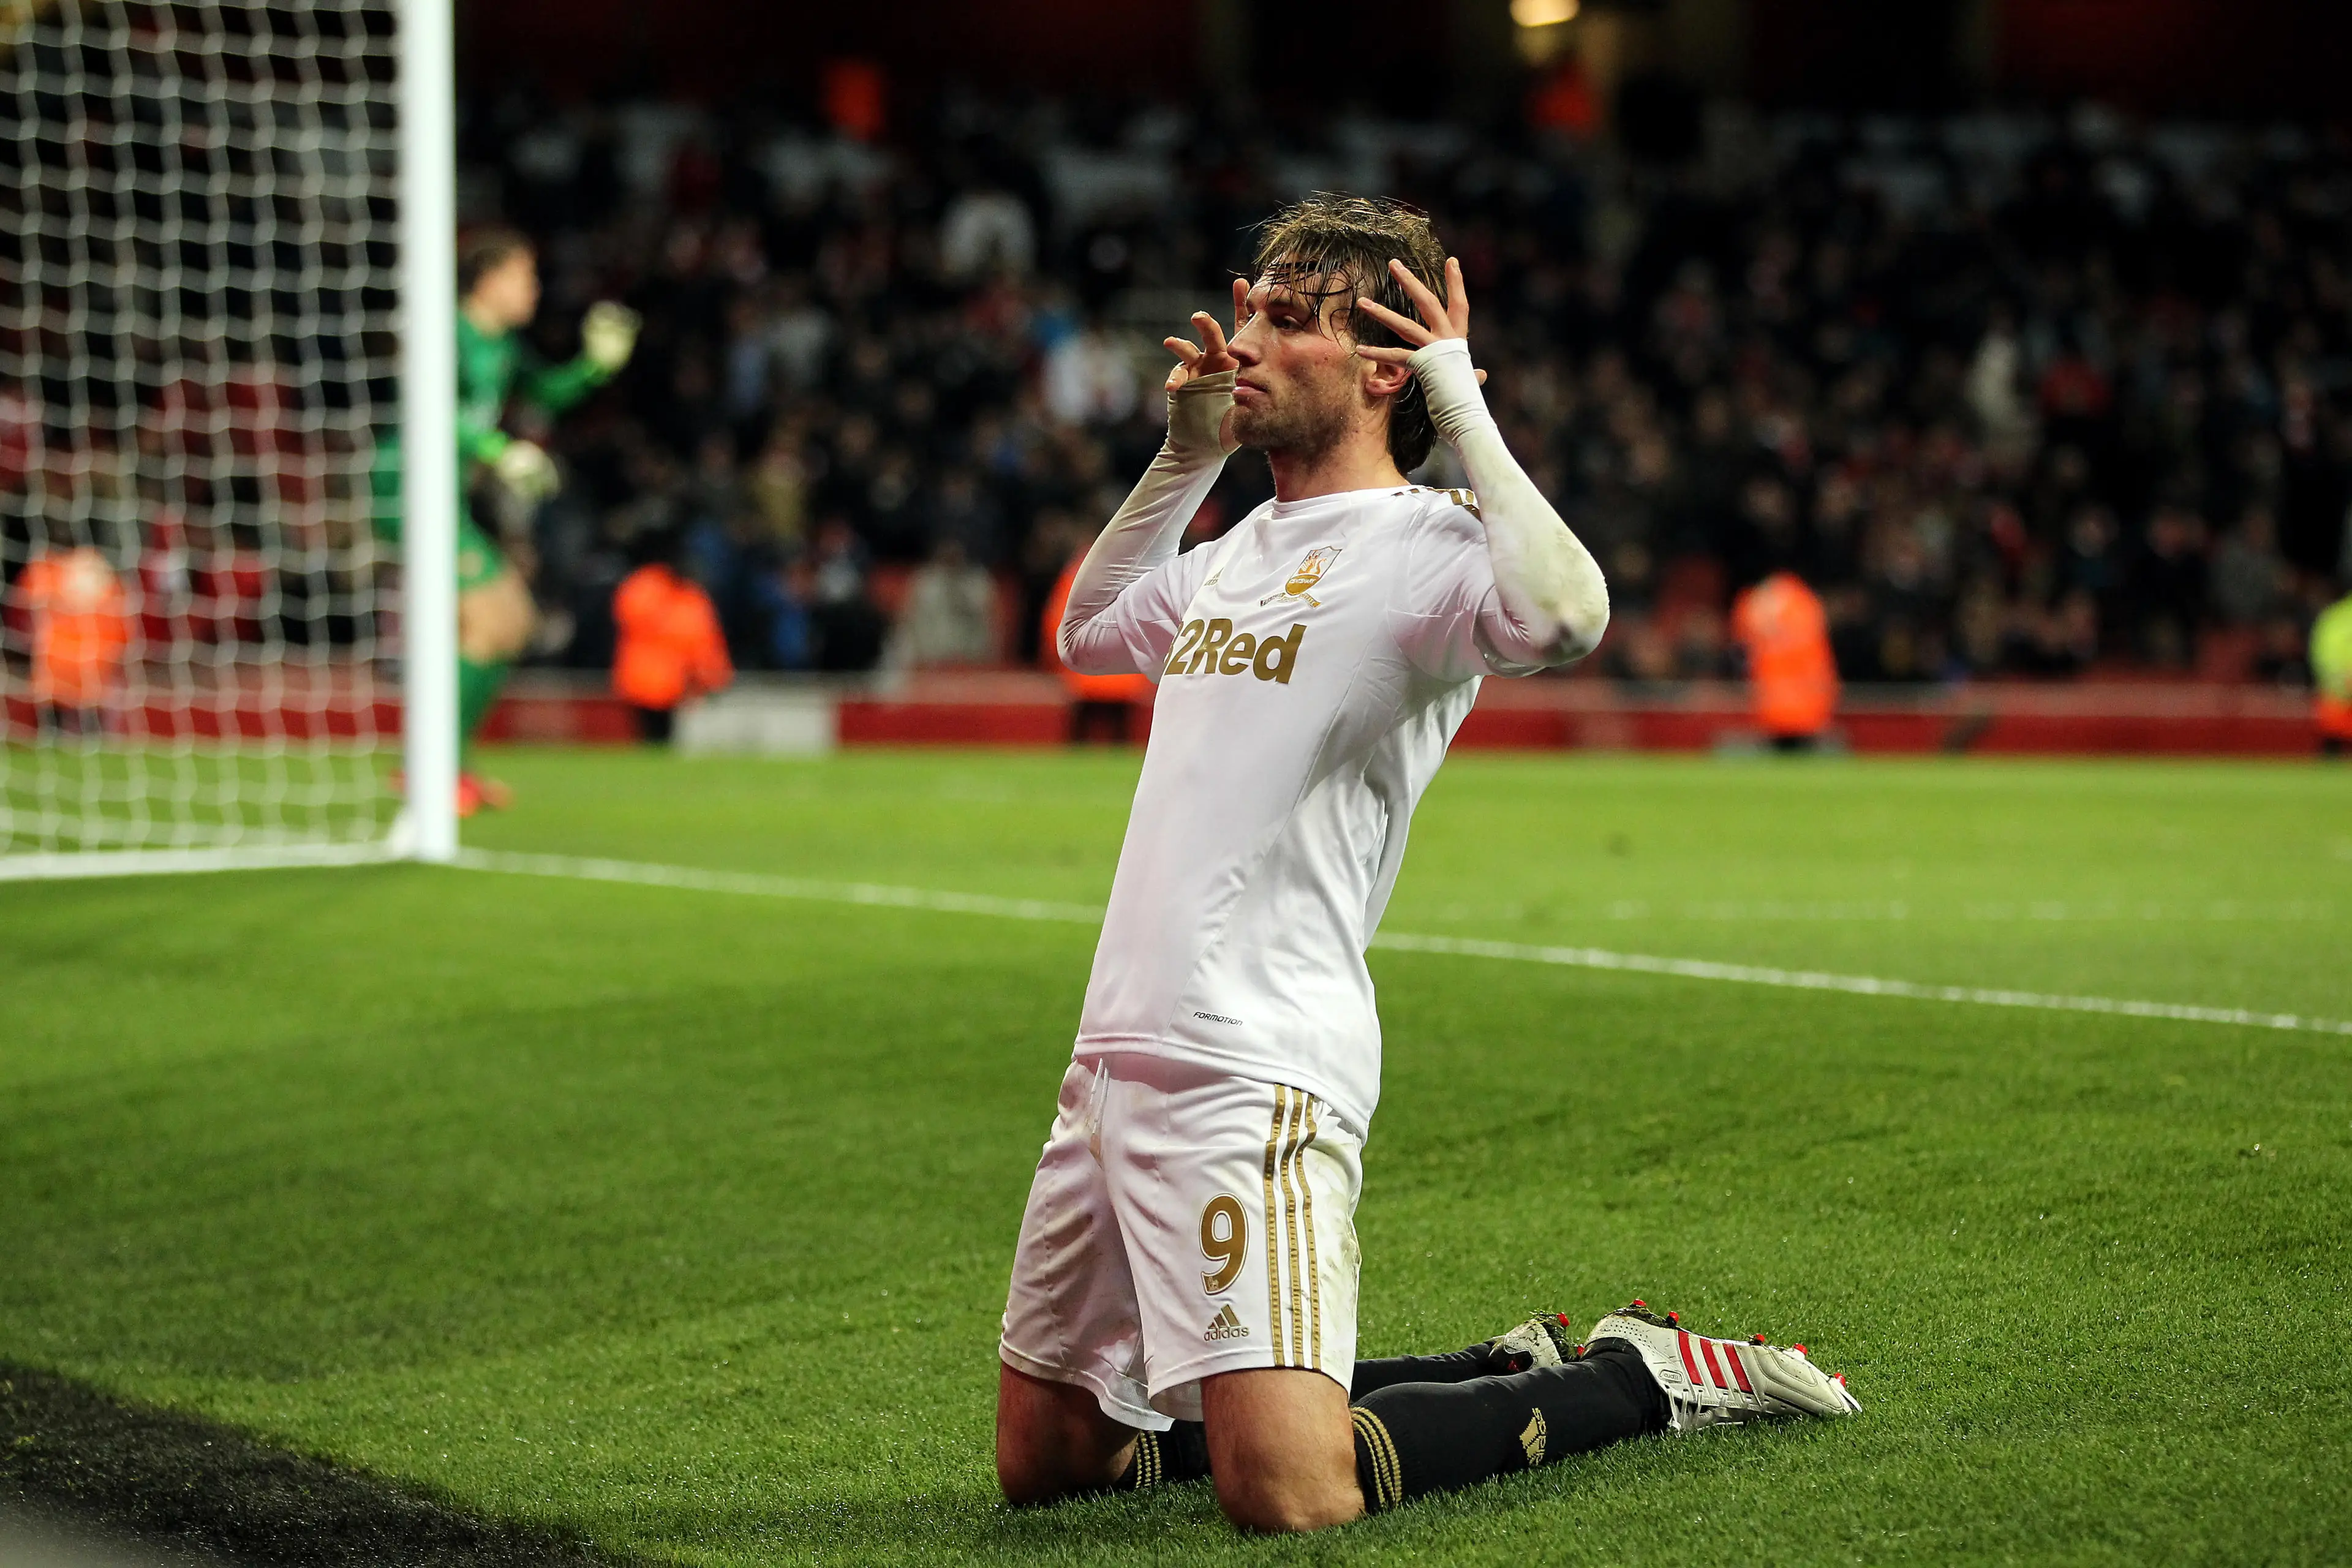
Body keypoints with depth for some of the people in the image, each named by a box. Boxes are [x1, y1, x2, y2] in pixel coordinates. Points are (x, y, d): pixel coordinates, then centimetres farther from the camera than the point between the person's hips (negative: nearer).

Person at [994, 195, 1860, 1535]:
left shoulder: (1422, 545, -7)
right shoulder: (1243, 548, 17)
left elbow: (1566, 614, -31)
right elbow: (1088, 631, 38)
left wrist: (1465, 414, -17)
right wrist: (1187, 451, 25)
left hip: (1256, 1074, -8)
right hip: (1115, 1058, 9)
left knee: (1285, 1493, -19)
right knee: (1044, 1461, 14)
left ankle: (1635, 1379, 6)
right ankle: (1517, 1372, 22)